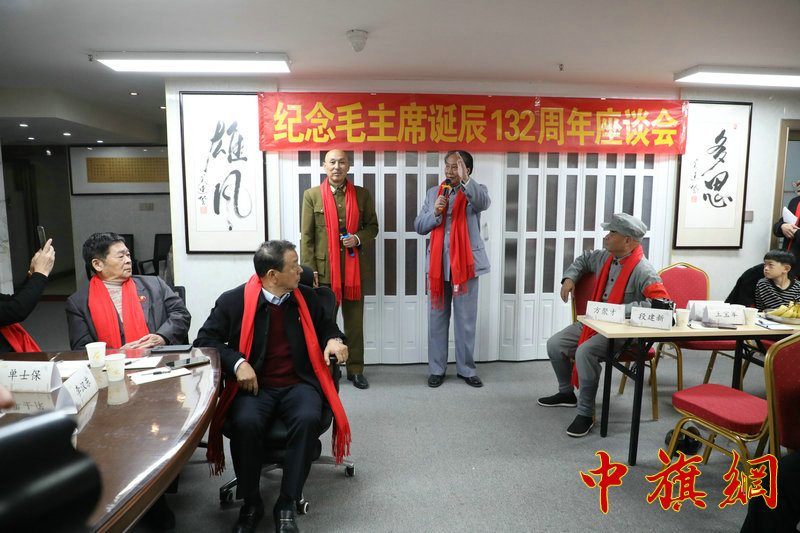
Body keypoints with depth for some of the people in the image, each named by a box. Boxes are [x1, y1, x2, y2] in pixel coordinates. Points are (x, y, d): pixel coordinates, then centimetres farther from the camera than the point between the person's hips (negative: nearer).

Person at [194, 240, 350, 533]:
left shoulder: (306, 296, 9)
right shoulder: (233, 300, -1)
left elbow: (324, 324, 25)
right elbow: (205, 339, 1)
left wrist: (333, 340, 1)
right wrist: (237, 363, -14)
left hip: (298, 384, 2)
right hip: (255, 386, -1)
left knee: (308, 419, -31)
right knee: (245, 423, -32)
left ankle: (286, 506, -14)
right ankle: (251, 503, -6)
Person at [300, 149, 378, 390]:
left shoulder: (362, 194, 6)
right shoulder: (312, 195, 3)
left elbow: (373, 226, 13)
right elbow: (306, 236, 0)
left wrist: (359, 238, -9)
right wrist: (310, 269, -6)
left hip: (354, 268, 1)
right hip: (324, 270, -1)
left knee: (354, 322, 9)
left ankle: (356, 370, 23)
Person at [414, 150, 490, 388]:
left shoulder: (474, 191, 2)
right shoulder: (433, 193, 11)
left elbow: (483, 203, -23)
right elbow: (419, 226, 6)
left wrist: (465, 180, -37)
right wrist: (435, 212, -12)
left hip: (465, 264, -2)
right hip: (437, 264, 3)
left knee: (466, 321, 6)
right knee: (437, 319, 8)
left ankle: (466, 369, 21)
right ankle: (437, 369, 20)